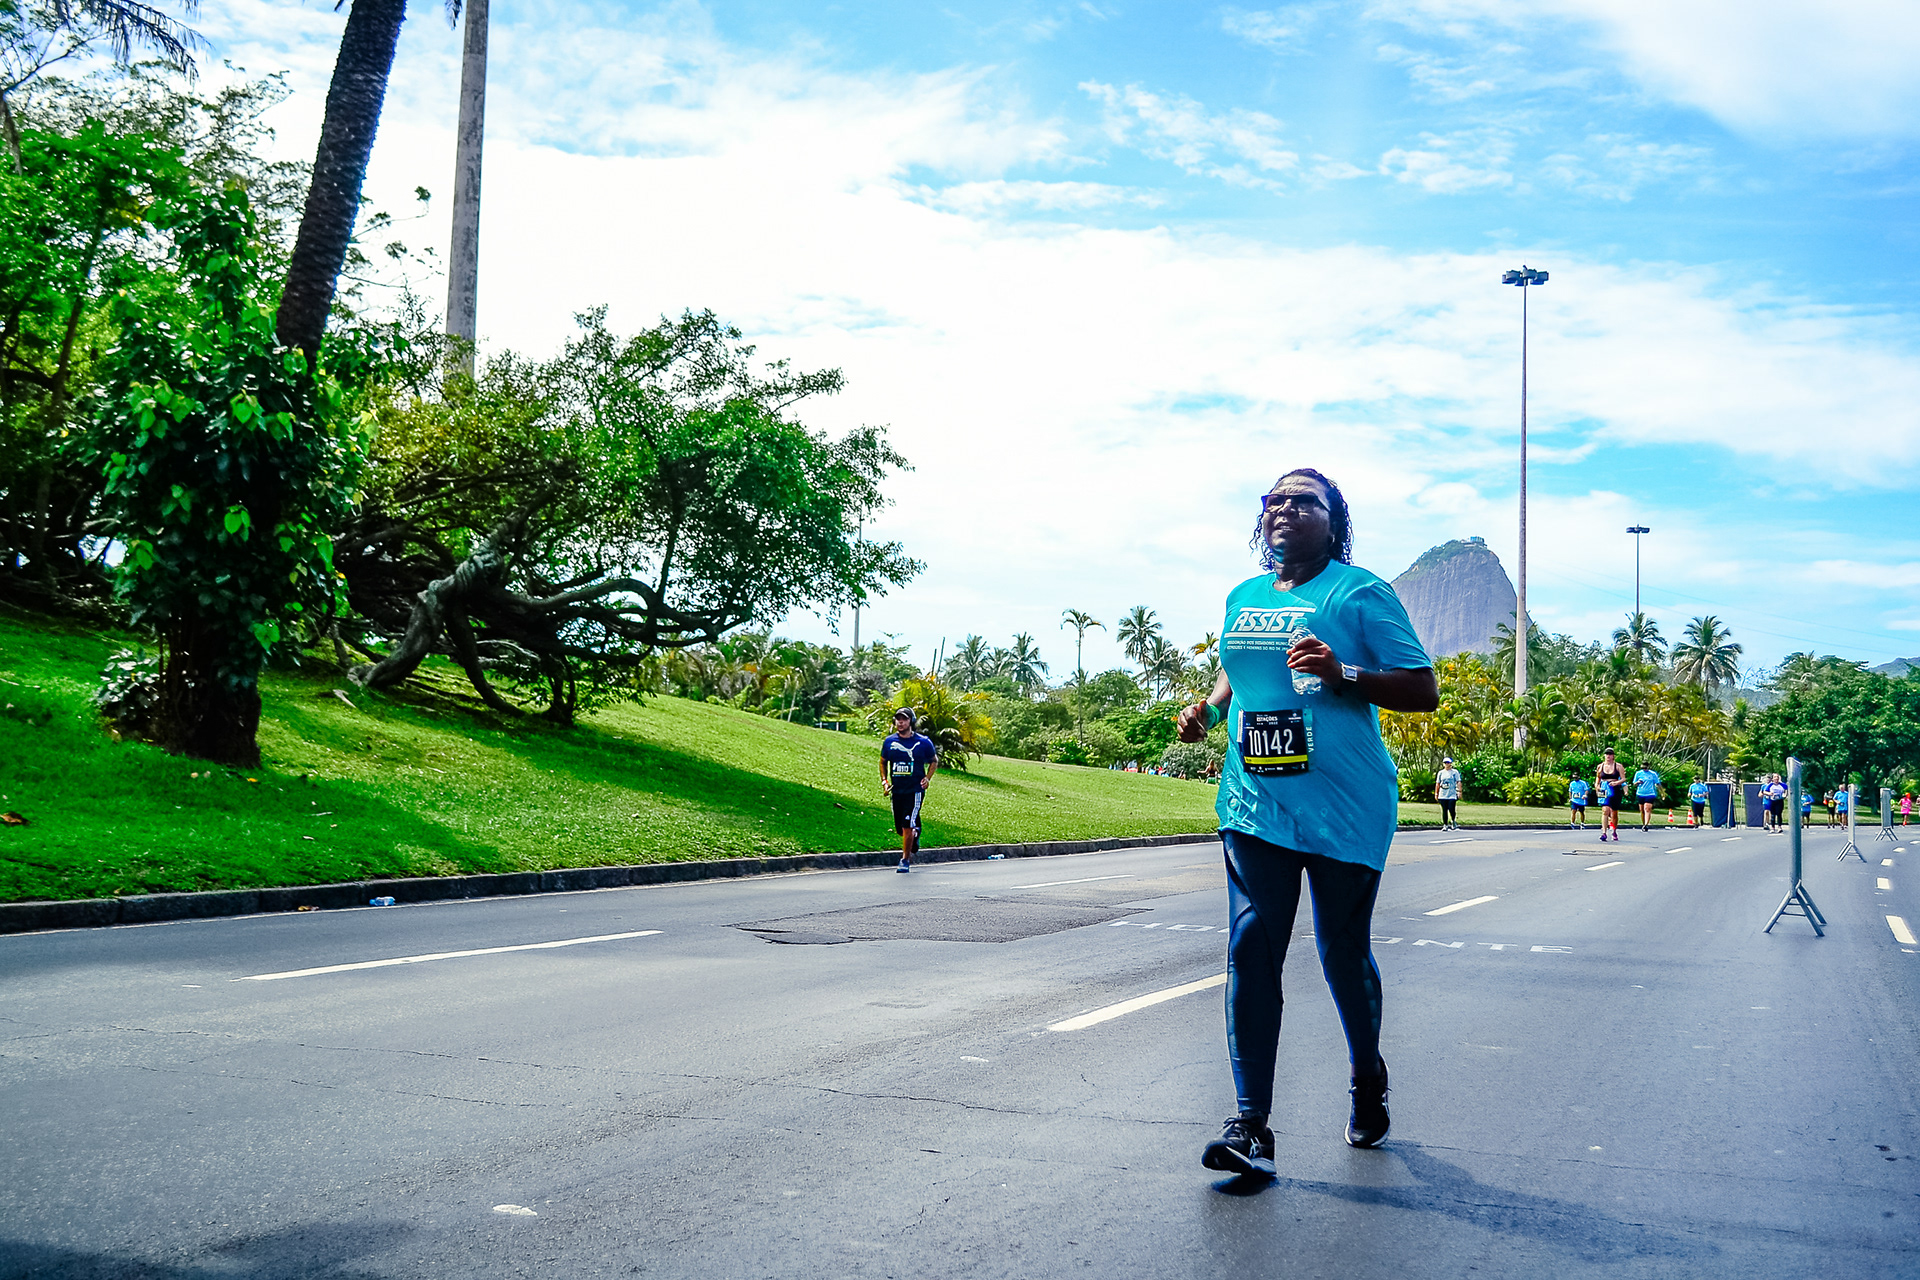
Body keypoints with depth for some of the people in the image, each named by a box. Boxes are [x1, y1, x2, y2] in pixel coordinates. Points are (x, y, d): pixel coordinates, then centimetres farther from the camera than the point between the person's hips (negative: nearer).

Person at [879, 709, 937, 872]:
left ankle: (905, 860, -2)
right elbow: (883, 762, 18)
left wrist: (927, 778, -3)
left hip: (915, 790, -4)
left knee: (907, 826, -14)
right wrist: (884, 781, 5)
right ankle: (915, 835, 43)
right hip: (896, 790, 4)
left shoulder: (923, 742, -4)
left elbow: (934, 761, 11)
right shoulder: (889, 741, 4)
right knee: (900, 828, 9)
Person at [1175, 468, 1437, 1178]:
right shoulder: (1242, 599, 14)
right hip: (1254, 805, 4)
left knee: (1344, 954, 8)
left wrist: (1342, 673, -22)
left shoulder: (1361, 594, -3)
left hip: (1344, 809, -4)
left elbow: (1423, 689, -6)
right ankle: (1250, 1125, -6)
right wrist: (1206, 708, 9)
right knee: (1250, 951, -7)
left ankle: (1368, 1085, 37)